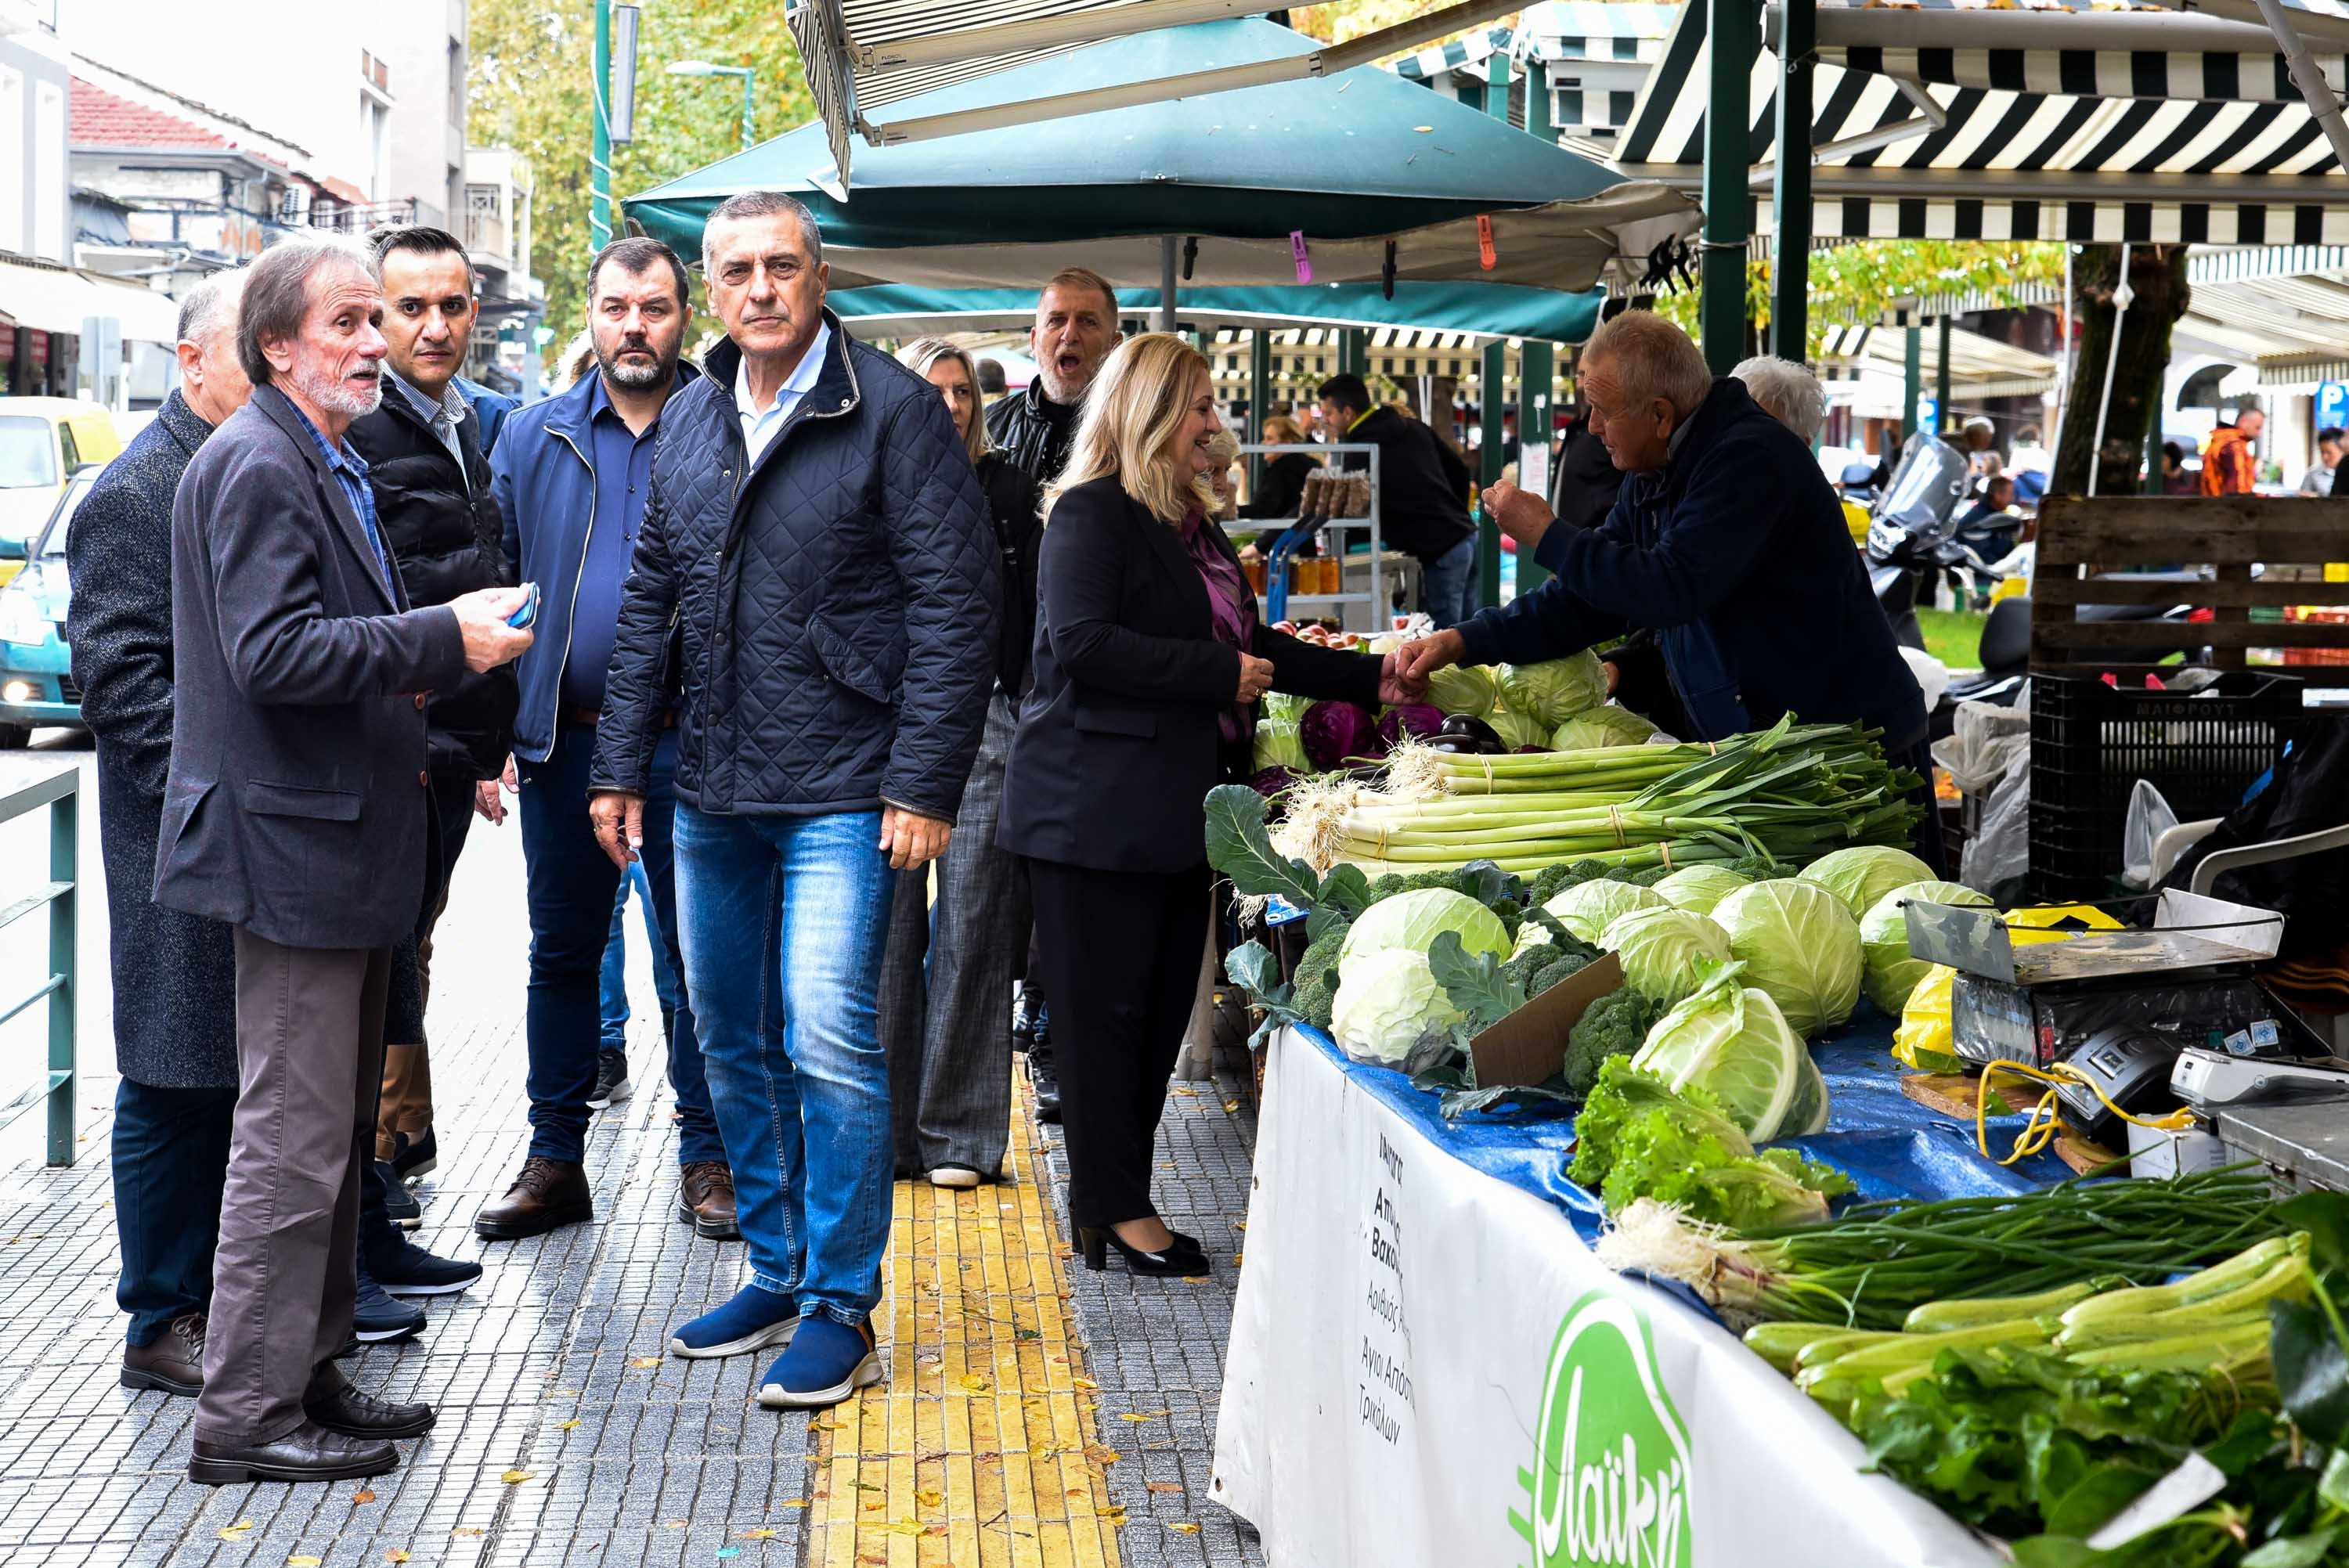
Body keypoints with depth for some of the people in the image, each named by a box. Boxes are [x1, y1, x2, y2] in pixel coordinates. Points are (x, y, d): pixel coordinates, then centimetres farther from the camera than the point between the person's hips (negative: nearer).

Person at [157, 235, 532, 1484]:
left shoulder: (326, 466, 18)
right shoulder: (255, 467, -15)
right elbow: (273, 653, -24)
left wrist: (402, 674, 11)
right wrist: (442, 641, -22)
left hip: (341, 839, 11)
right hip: (293, 846, -11)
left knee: (333, 1133, 16)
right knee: (293, 1137, -6)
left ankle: (303, 1377, 26)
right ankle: (245, 1416, 2)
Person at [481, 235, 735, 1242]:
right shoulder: (530, 439, 8)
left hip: (687, 744, -3)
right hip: (563, 739, 3)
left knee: (697, 957, 4)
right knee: (562, 952, 10)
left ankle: (707, 1159, 16)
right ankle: (555, 1159, 21)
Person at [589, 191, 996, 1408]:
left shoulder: (892, 409, -7)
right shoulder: (689, 419, 12)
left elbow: (955, 603, -10)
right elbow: (651, 602, 17)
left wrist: (924, 783, -15)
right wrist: (621, 763, 11)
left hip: (840, 794, -6)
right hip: (710, 793, 7)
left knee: (827, 1040, -11)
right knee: (735, 1045, 12)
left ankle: (841, 1308, 1)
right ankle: (779, 1273, 26)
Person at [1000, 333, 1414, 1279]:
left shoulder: (1189, 523, 19)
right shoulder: (1090, 513, -9)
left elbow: (1246, 643, 24)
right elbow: (1082, 642, -21)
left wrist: (1370, 679, 18)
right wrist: (1220, 673, -18)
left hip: (1175, 805, 9)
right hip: (1099, 807, -9)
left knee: (1161, 1007, 9)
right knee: (1106, 1012, -2)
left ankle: (1111, 1202, 16)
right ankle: (1115, 1210, 5)